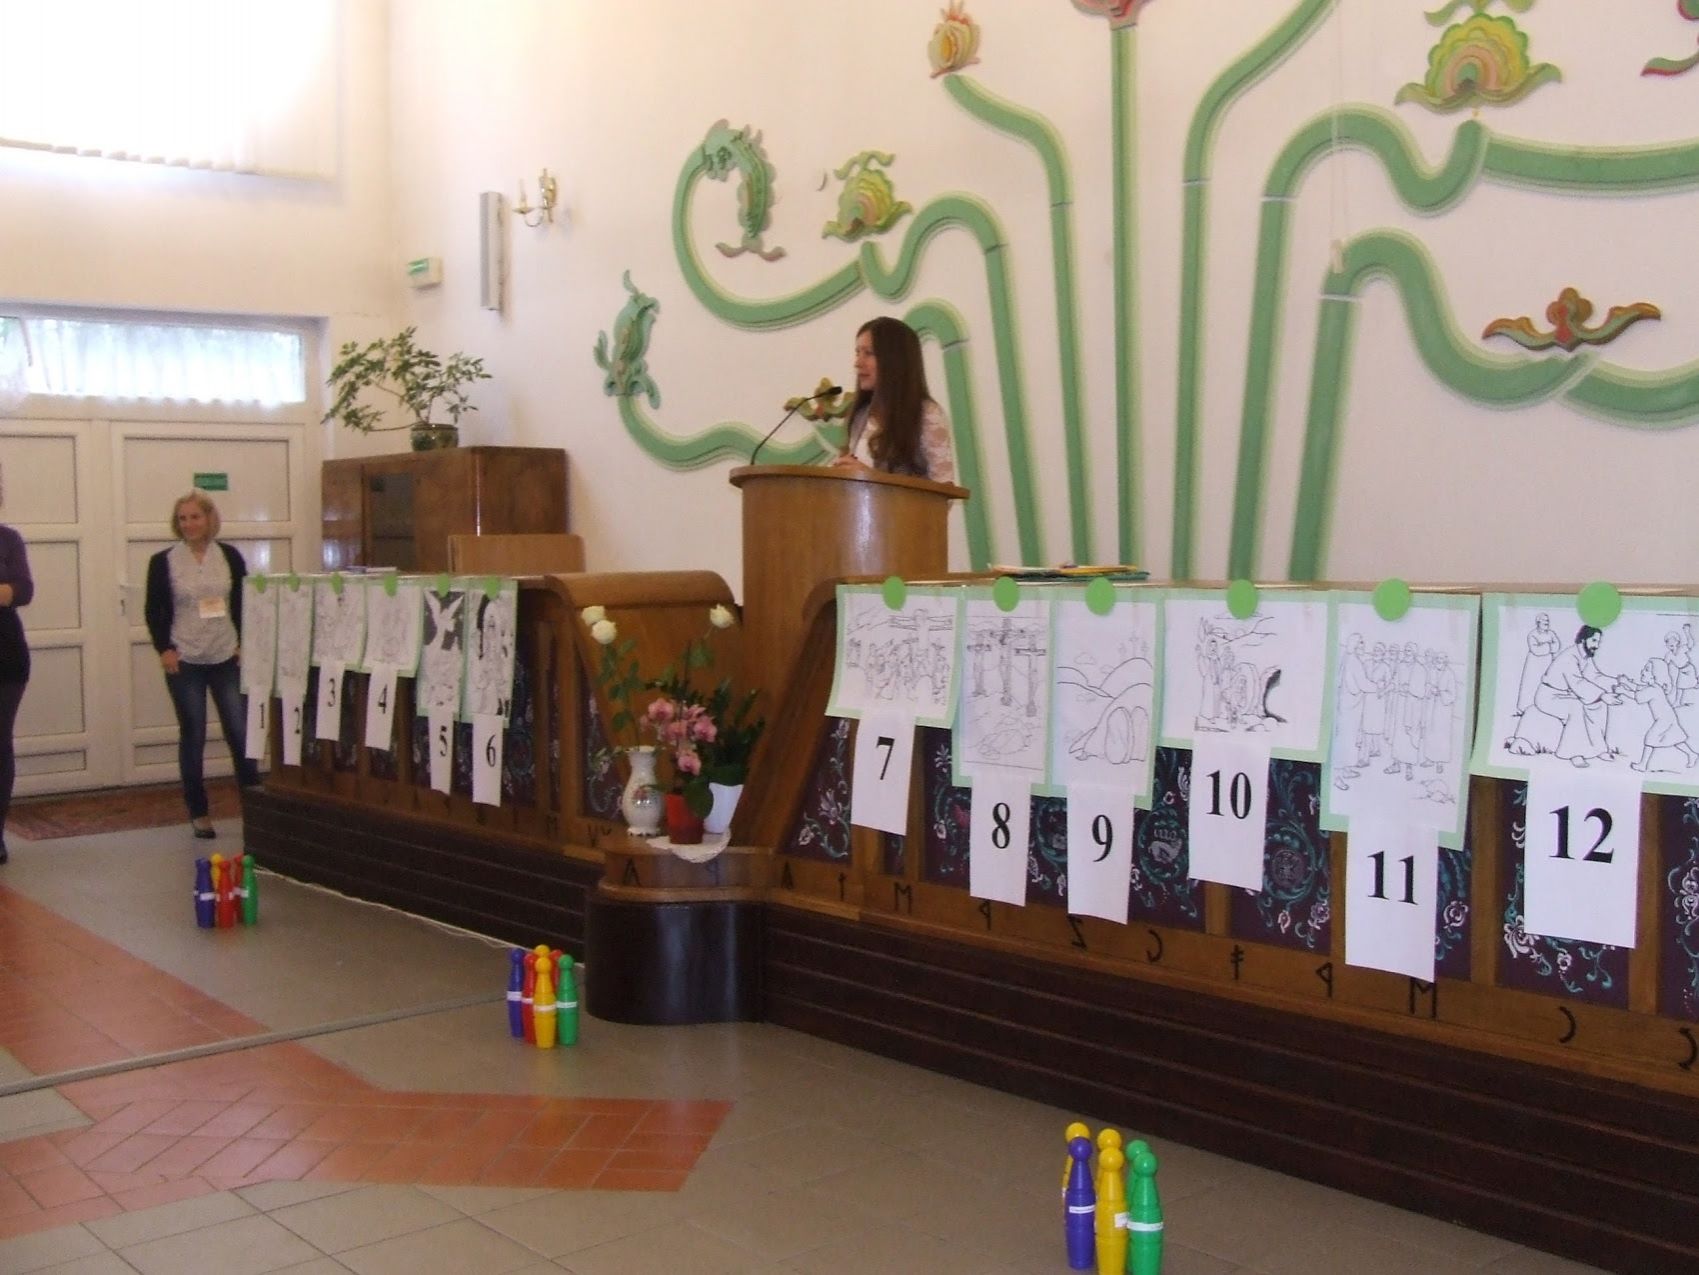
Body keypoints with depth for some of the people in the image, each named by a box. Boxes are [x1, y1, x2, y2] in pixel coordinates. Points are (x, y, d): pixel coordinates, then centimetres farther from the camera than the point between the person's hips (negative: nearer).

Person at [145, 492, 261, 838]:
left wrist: (244, 642, -1)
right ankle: (198, 812, 14)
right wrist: (164, 649, -7)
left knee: (240, 731, -1)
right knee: (192, 736, 4)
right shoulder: (163, 561, 0)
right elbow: (154, 611, 3)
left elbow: (245, 603, 9)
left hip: (227, 658, 1)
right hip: (184, 661, -1)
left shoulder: (230, 556, 4)